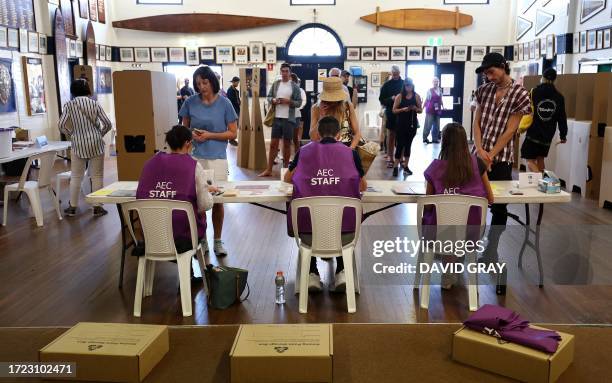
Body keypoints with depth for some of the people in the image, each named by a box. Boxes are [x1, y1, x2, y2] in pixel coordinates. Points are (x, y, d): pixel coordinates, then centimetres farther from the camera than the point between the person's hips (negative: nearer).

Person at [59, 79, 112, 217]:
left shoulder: (69, 105, -3)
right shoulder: (94, 103, -1)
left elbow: (61, 125, -10)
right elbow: (108, 124, -4)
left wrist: (71, 135, 6)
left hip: (78, 145, 0)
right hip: (96, 143, 0)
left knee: (76, 177, 9)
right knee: (97, 176, 6)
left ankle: (72, 207, 14)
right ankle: (97, 207, 8)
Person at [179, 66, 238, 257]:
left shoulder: (224, 103, -3)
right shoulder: (191, 102, 2)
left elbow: (233, 133, -1)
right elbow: (184, 127, 14)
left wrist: (210, 135, -12)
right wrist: (191, 134, -8)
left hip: (217, 158, -1)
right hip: (195, 157, 1)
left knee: (217, 201, 5)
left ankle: (218, 241, 19)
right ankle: (201, 240, 20)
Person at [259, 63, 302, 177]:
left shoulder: (295, 86, -2)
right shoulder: (275, 84, 7)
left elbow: (299, 103, -3)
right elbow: (269, 97, 11)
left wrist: (288, 101, -18)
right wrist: (273, 100, -10)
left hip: (289, 119, -2)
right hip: (277, 118, 2)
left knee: (287, 144, 7)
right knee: (273, 144, 3)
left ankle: (285, 168, 19)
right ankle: (268, 170, 6)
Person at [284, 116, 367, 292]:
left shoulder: (304, 151, 7)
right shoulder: (350, 153, 5)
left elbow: (287, 178, 24)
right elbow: (363, 186, 19)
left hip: (308, 231, 0)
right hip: (345, 234, 0)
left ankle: (312, 274, 31)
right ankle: (341, 272, 28)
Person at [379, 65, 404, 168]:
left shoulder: (404, 83, 5)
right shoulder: (386, 85, 3)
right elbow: (382, 100, 1)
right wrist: (391, 99, -17)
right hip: (391, 113, 0)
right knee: (390, 135, 4)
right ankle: (390, 157, 8)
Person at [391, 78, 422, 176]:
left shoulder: (416, 96, 3)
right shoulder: (400, 96, -2)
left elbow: (421, 110, 6)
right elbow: (394, 110, -3)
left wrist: (415, 108, -14)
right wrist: (403, 109, -18)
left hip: (412, 124, 2)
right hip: (401, 124, -2)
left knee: (408, 144, 10)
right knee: (400, 144, -5)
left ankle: (406, 166, 17)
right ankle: (395, 167, -2)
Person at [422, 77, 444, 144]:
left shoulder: (440, 90, 8)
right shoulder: (430, 90, -5)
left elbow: (440, 100, 18)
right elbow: (426, 100, -2)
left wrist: (442, 106, 11)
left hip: (437, 110, 5)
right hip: (430, 110, -5)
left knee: (436, 125, 8)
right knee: (428, 124, -6)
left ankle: (435, 138, 15)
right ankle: (425, 138, 3)